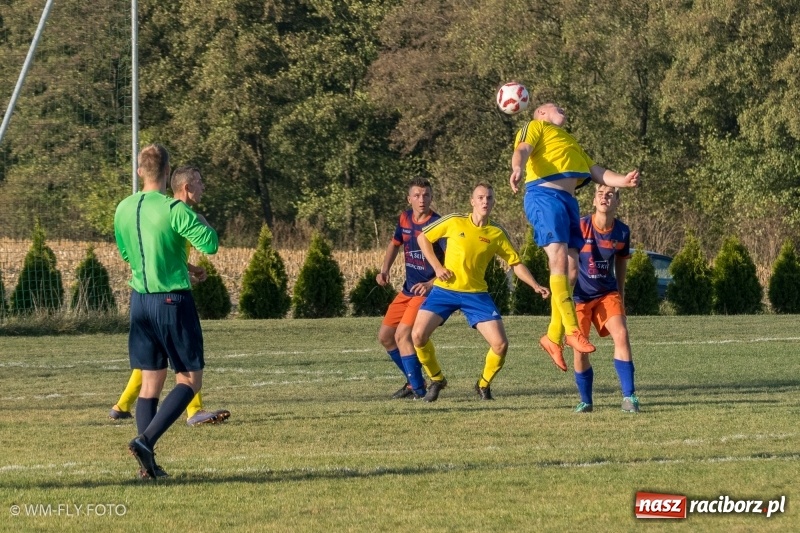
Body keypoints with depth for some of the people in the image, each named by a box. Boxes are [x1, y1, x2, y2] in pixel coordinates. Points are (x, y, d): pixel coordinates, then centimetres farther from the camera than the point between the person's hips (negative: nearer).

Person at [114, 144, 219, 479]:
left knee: (150, 382, 11)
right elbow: (210, 244, -21)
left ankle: (148, 464, 6)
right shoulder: (174, 210, -17)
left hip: (140, 299, 6)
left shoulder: (123, 210, 4)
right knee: (189, 381, 4)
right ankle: (146, 440, -14)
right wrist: (199, 221, 0)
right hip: (174, 301, -6)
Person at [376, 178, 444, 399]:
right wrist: (385, 270, 9)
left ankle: (418, 390, -15)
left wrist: (431, 284, -30)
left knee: (402, 335, -20)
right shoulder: (405, 219, 4)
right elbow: (395, 244, 24)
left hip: (428, 291, -8)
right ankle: (413, 381, 25)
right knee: (385, 336, 12)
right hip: (408, 290, 8)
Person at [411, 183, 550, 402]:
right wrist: (437, 267, -4)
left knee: (500, 344, -12)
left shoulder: (497, 233, -1)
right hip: (445, 290, -1)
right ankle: (436, 379, 11)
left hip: (476, 294, 1)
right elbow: (423, 238, 6)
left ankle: (484, 385, 16)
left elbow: (516, 263, 5)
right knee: (418, 335, -16)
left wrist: (535, 286, -9)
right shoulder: (454, 222, -4)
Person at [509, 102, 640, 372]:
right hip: (544, 196, -8)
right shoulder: (536, 127, 15)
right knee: (559, 260, -19)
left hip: (569, 201, 8)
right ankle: (572, 330, -25)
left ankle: (554, 336, 5)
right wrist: (517, 168, -29)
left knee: (571, 270, 0)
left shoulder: (571, 143, 35)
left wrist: (623, 180, 5)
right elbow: (522, 150, -5)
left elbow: (596, 172, 25)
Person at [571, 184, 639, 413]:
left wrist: (621, 297, 18)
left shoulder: (622, 232, -5)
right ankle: (585, 401, 15)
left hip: (608, 293, 2)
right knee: (580, 349, -5)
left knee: (621, 334, -19)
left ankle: (629, 396, -15)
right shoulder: (580, 227, -15)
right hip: (580, 296, -2)